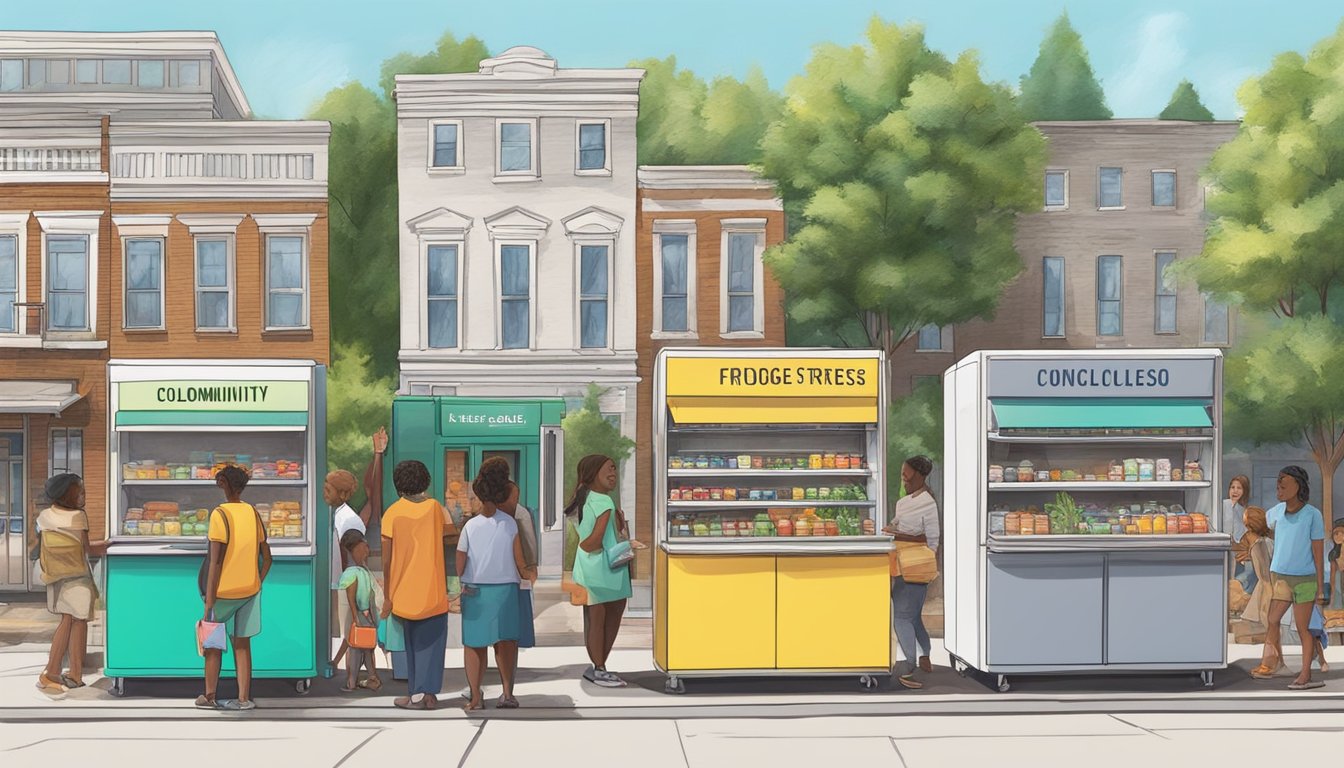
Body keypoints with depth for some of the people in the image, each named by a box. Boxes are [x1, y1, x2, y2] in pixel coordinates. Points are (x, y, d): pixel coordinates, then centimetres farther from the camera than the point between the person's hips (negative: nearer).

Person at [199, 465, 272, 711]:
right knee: (242, 644, 10)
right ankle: (243, 698, 7)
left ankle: (209, 697, 16)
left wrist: (209, 603, -15)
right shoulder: (253, 513, 4)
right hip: (250, 590, 5)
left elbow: (215, 562, -18)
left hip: (224, 590, -5)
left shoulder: (219, 515, -14)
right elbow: (267, 558, 7)